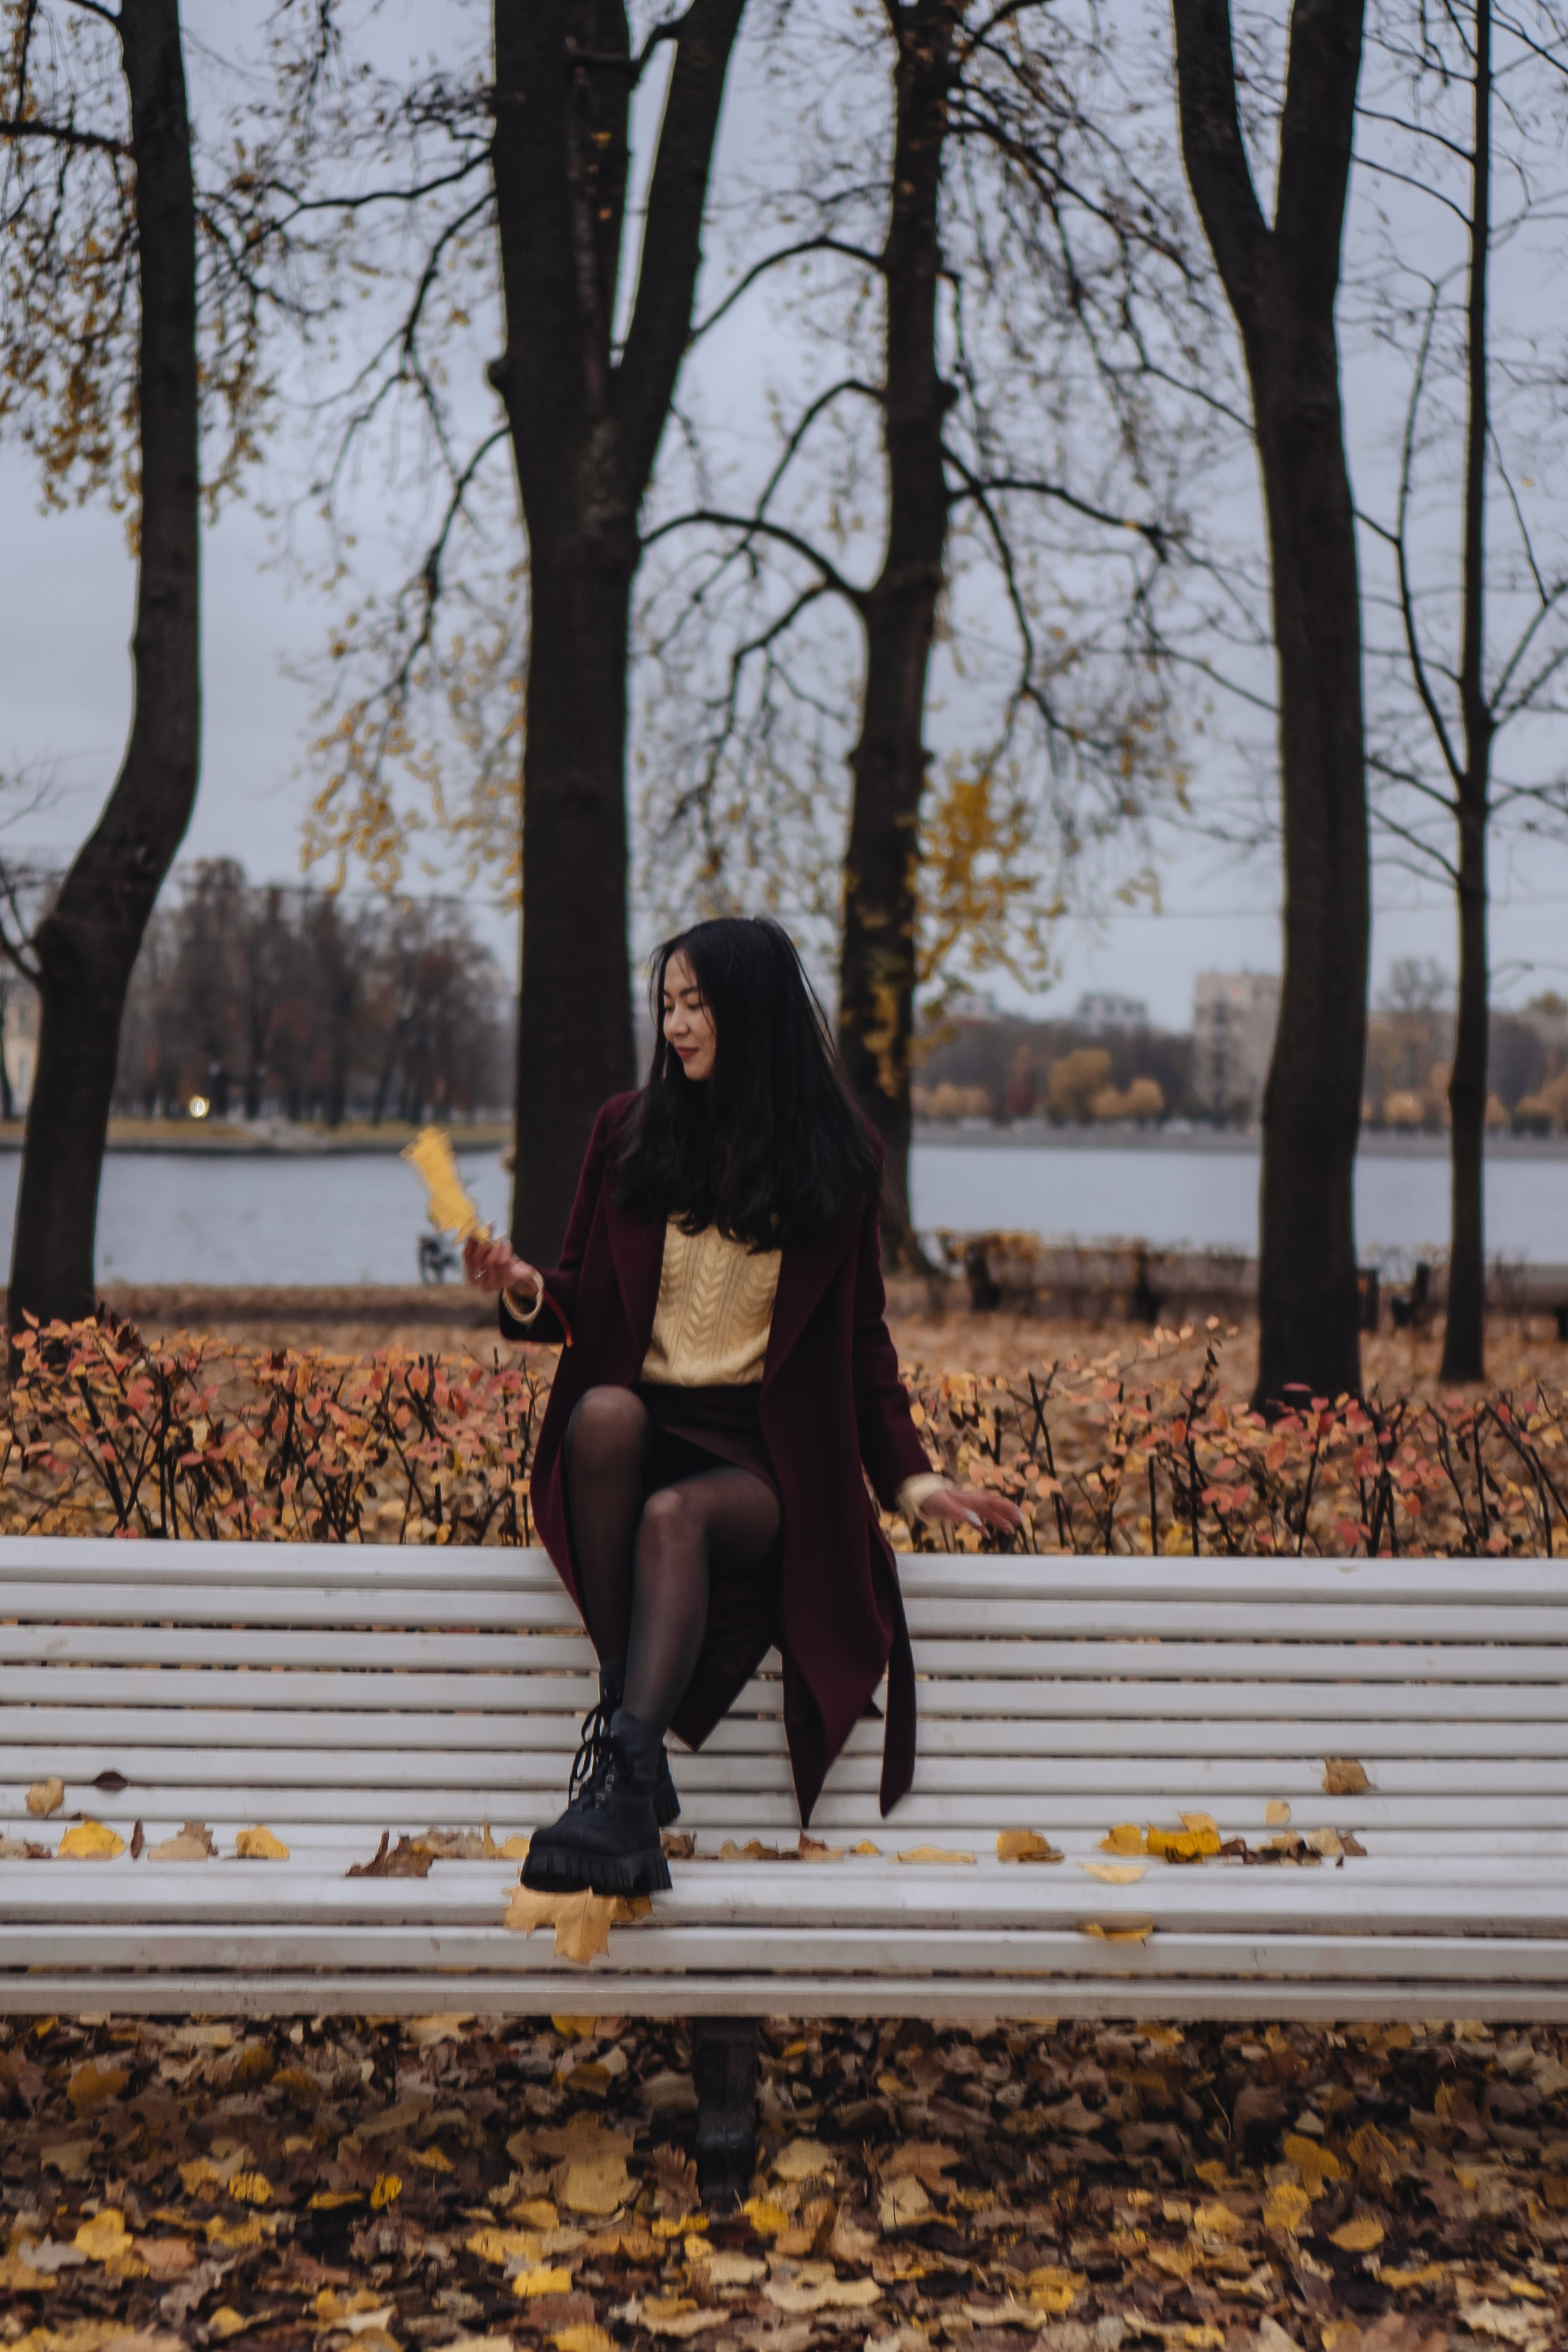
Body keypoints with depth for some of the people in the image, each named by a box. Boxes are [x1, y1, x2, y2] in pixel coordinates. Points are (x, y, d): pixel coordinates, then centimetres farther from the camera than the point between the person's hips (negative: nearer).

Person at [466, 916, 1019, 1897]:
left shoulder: (832, 1157, 9)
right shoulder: (630, 1131, 11)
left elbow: (864, 1338, 13)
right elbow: (588, 1300, 14)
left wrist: (910, 1474, 1)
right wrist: (529, 1294, -10)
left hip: (767, 1458, -1)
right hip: (639, 1429, 1)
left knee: (675, 1515, -35)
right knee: (604, 1411, -35)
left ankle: (625, 1781, -46)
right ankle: (625, 1719, -33)